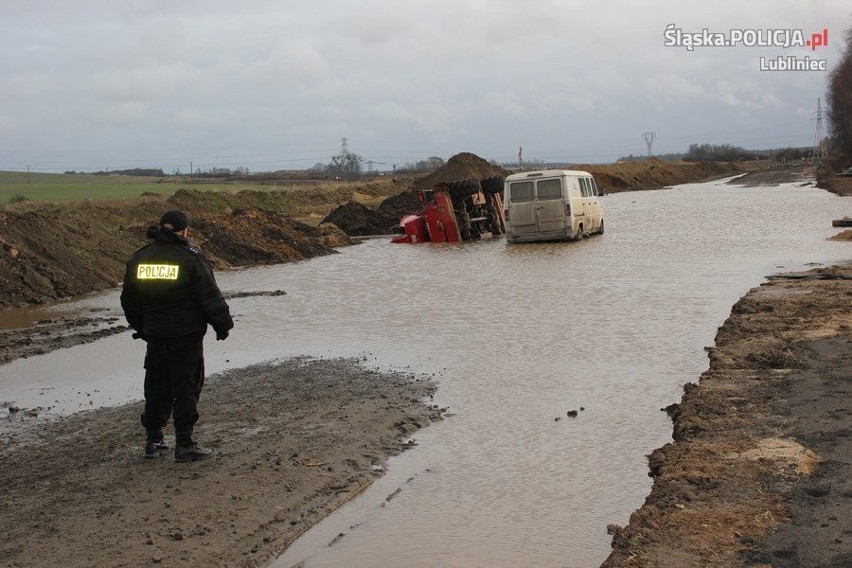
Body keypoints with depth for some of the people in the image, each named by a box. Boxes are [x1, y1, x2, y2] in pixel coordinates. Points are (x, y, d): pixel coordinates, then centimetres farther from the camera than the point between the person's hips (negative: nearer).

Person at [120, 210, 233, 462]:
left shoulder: (138, 259, 6)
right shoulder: (190, 259, -12)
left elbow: (128, 301, 15)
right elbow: (210, 298, -11)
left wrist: (140, 327, 27)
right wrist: (223, 325, 1)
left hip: (155, 337, 5)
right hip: (187, 337, -5)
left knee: (156, 389, 14)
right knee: (186, 389, 1)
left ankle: (153, 442, 20)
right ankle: (184, 445, 2)